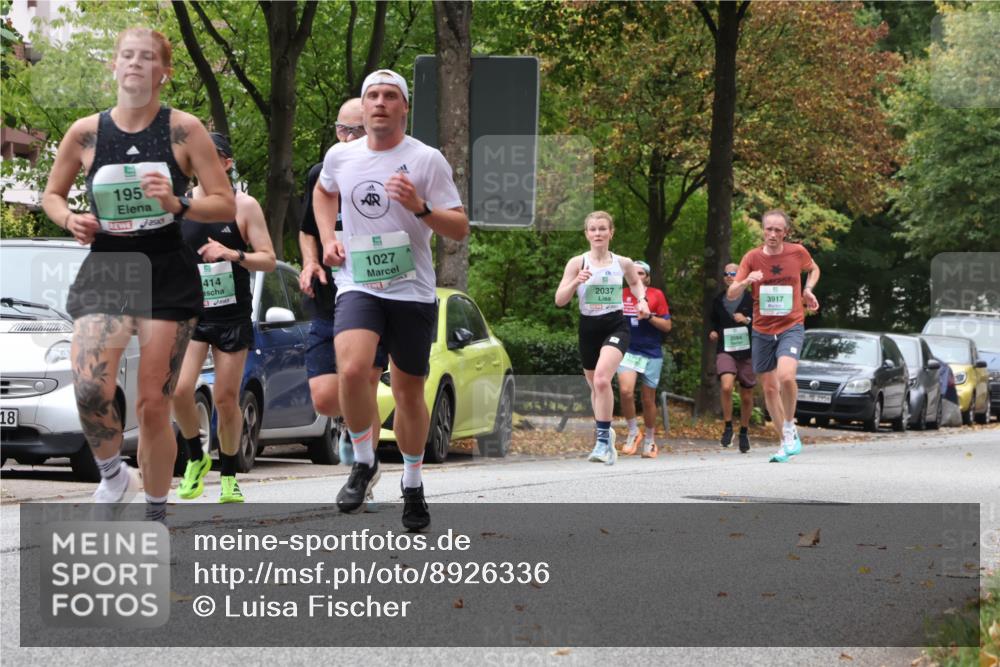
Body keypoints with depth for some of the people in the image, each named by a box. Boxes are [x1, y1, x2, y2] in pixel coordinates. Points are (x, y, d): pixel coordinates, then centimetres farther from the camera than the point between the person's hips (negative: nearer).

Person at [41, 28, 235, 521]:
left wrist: (177, 203, -19)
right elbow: (52, 194, 16)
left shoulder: (184, 130, -2)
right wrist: (70, 220, -6)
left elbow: (226, 204, -1)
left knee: (153, 404, 1)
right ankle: (113, 476, 6)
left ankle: (156, 518, 18)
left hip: (168, 276, -1)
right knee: (90, 387, -22)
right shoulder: (86, 133, 2)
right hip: (105, 272, 1)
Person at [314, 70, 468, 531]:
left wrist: (420, 207, -21)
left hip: (413, 291, -1)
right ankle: (363, 463, -2)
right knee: (351, 371, -24)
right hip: (358, 286, 1)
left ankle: (412, 485, 29)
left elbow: (460, 229, -4)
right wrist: (327, 239, 13)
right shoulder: (340, 156, 5)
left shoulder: (427, 160, -5)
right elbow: (323, 192, 29)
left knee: (409, 392, 8)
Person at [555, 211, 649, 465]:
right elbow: (560, 300, -5)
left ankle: (603, 440, -22)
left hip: (616, 326, -2)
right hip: (589, 327, 2)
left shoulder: (623, 263, 2)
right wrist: (576, 282, -22)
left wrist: (641, 300, 5)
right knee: (595, 386, 15)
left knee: (602, 379, -25)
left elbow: (636, 282, 25)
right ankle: (605, 433, 40)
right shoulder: (577, 263, -2)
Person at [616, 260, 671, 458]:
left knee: (648, 400, 7)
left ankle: (650, 440, 24)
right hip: (628, 351, 0)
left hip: (652, 353, 0)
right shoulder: (622, 295, 6)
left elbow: (667, 326, -1)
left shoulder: (656, 295, 1)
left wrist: (649, 317, -15)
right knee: (625, 391, -22)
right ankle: (633, 432, -3)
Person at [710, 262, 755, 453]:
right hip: (725, 350, 1)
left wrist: (747, 320, -21)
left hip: (747, 351, -1)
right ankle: (728, 427, -8)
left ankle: (744, 431, 29)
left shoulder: (750, 299, -3)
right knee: (726, 387, -24)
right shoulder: (718, 301, 9)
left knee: (746, 396, 8)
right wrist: (712, 333, 7)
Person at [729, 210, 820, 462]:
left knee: (786, 377, -26)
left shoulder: (797, 252, -3)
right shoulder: (752, 257, -4)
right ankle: (786, 443, 20)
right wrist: (745, 282, -28)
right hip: (762, 330, 2)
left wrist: (808, 289, 3)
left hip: (791, 326, -2)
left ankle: (790, 427, -4)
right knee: (770, 388, 6)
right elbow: (731, 294, -8)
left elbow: (813, 269, 21)